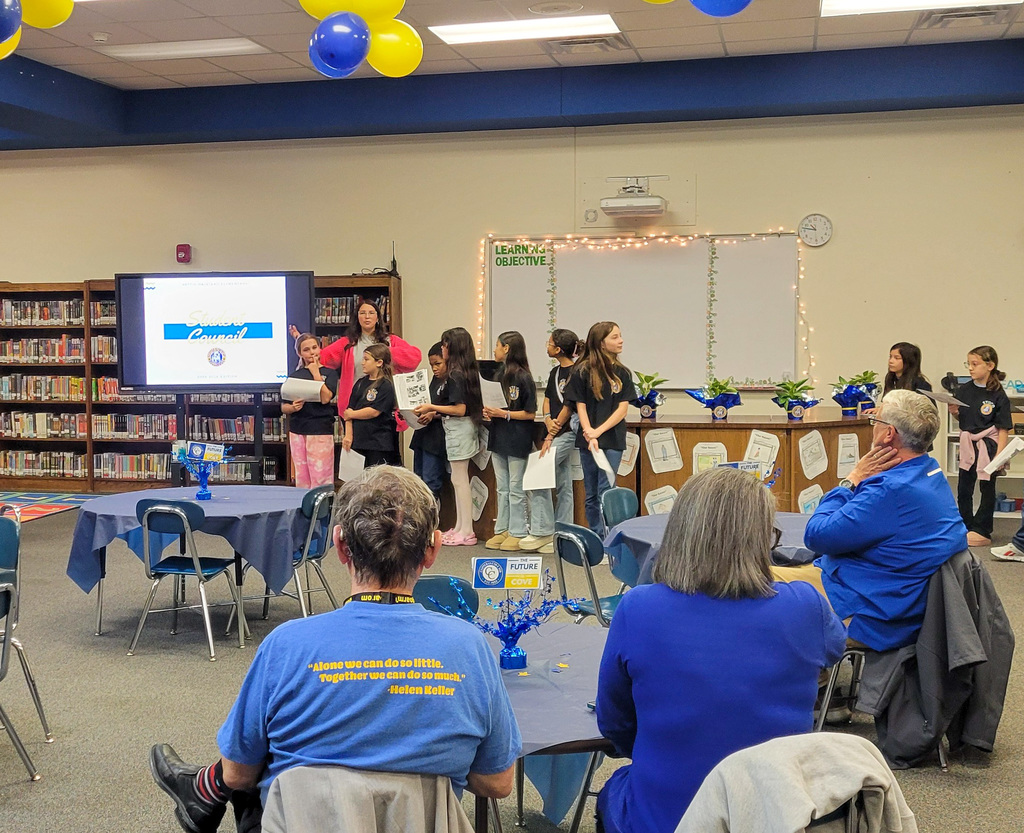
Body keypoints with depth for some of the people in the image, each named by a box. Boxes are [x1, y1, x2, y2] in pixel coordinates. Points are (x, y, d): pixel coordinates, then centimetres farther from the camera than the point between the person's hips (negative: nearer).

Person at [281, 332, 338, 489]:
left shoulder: (329, 373, 5)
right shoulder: (295, 376, 12)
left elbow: (325, 398, -12)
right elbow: (283, 407, 12)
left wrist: (315, 373, -5)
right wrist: (293, 407, -10)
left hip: (321, 431, -3)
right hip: (297, 431, 3)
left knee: (321, 478, -8)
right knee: (301, 479, 4)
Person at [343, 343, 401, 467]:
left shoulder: (386, 386, -7)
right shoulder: (360, 383, 12)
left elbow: (374, 411, -15)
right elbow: (349, 409, 8)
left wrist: (351, 414, -2)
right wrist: (348, 435, -1)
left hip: (379, 444, -6)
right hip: (358, 442, 6)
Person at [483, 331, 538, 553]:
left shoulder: (523, 378, -13)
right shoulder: (500, 375, 11)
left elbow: (530, 413, -12)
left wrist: (505, 414, -19)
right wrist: (488, 411, -3)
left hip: (517, 439, -8)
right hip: (499, 437, 8)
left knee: (516, 489, -1)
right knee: (502, 488, 12)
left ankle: (517, 533, 6)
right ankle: (502, 530, 19)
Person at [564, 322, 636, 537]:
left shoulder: (622, 373, 5)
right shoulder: (582, 371, -1)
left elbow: (623, 408, 0)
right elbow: (580, 407, -2)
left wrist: (599, 431, -11)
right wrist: (590, 435, -14)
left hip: (613, 440, 0)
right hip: (588, 440, 0)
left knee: (605, 492, -6)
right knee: (592, 495, 8)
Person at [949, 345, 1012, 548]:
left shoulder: (998, 396, -12)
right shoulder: (964, 390, 1)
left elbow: (1003, 429, -12)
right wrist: (954, 412, -8)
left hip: (988, 445, -5)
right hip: (968, 445, 5)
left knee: (987, 489, 5)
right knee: (963, 489, 10)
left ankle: (982, 531, 11)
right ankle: (965, 529, 21)